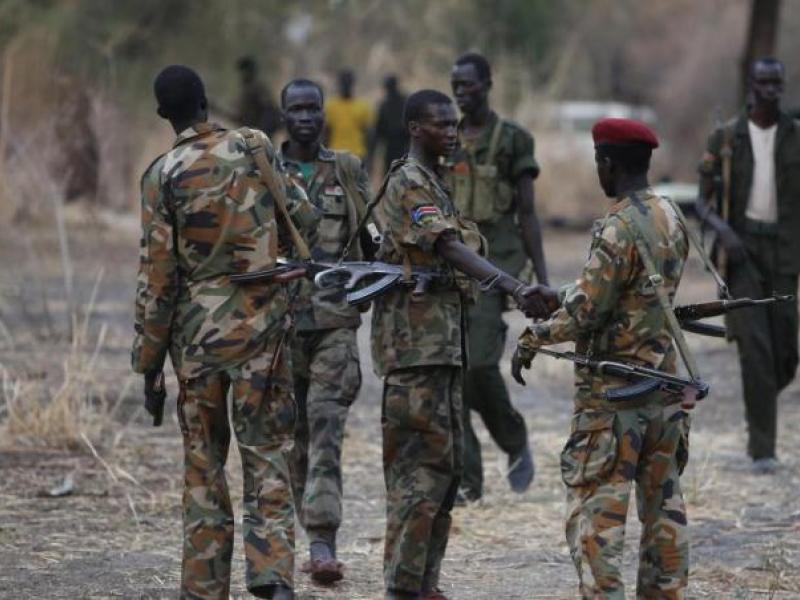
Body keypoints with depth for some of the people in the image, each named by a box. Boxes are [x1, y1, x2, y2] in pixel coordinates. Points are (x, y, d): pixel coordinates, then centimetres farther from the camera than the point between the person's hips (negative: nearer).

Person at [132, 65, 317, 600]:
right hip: (262, 324, 1)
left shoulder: (163, 176, -7)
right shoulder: (255, 148, 0)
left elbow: (157, 275, -6)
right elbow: (298, 221, 10)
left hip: (196, 329, -1)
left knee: (203, 460, 10)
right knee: (266, 450, 4)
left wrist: (150, 361, 1)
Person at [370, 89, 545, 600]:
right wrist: (514, 287, -38)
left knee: (445, 462, 11)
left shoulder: (436, 185, 19)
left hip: (444, 342, 10)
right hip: (416, 341, -10)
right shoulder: (408, 183, -12)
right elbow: (450, 248, -27)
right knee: (421, 463, -10)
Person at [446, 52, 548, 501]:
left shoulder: (512, 139, 0)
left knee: (479, 364, -16)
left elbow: (527, 213, 0)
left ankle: (515, 442, 10)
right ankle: (466, 478, 4)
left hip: (494, 259, -5)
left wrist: (542, 278, -5)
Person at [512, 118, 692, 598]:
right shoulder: (672, 219, 7)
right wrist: (560, 296, 22)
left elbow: (587, 311, -18)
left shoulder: (618, 230, -18)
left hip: (613, 389, -8)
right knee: (664, 499, 12)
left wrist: (535, 338, -2)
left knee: (596, 503, -4)